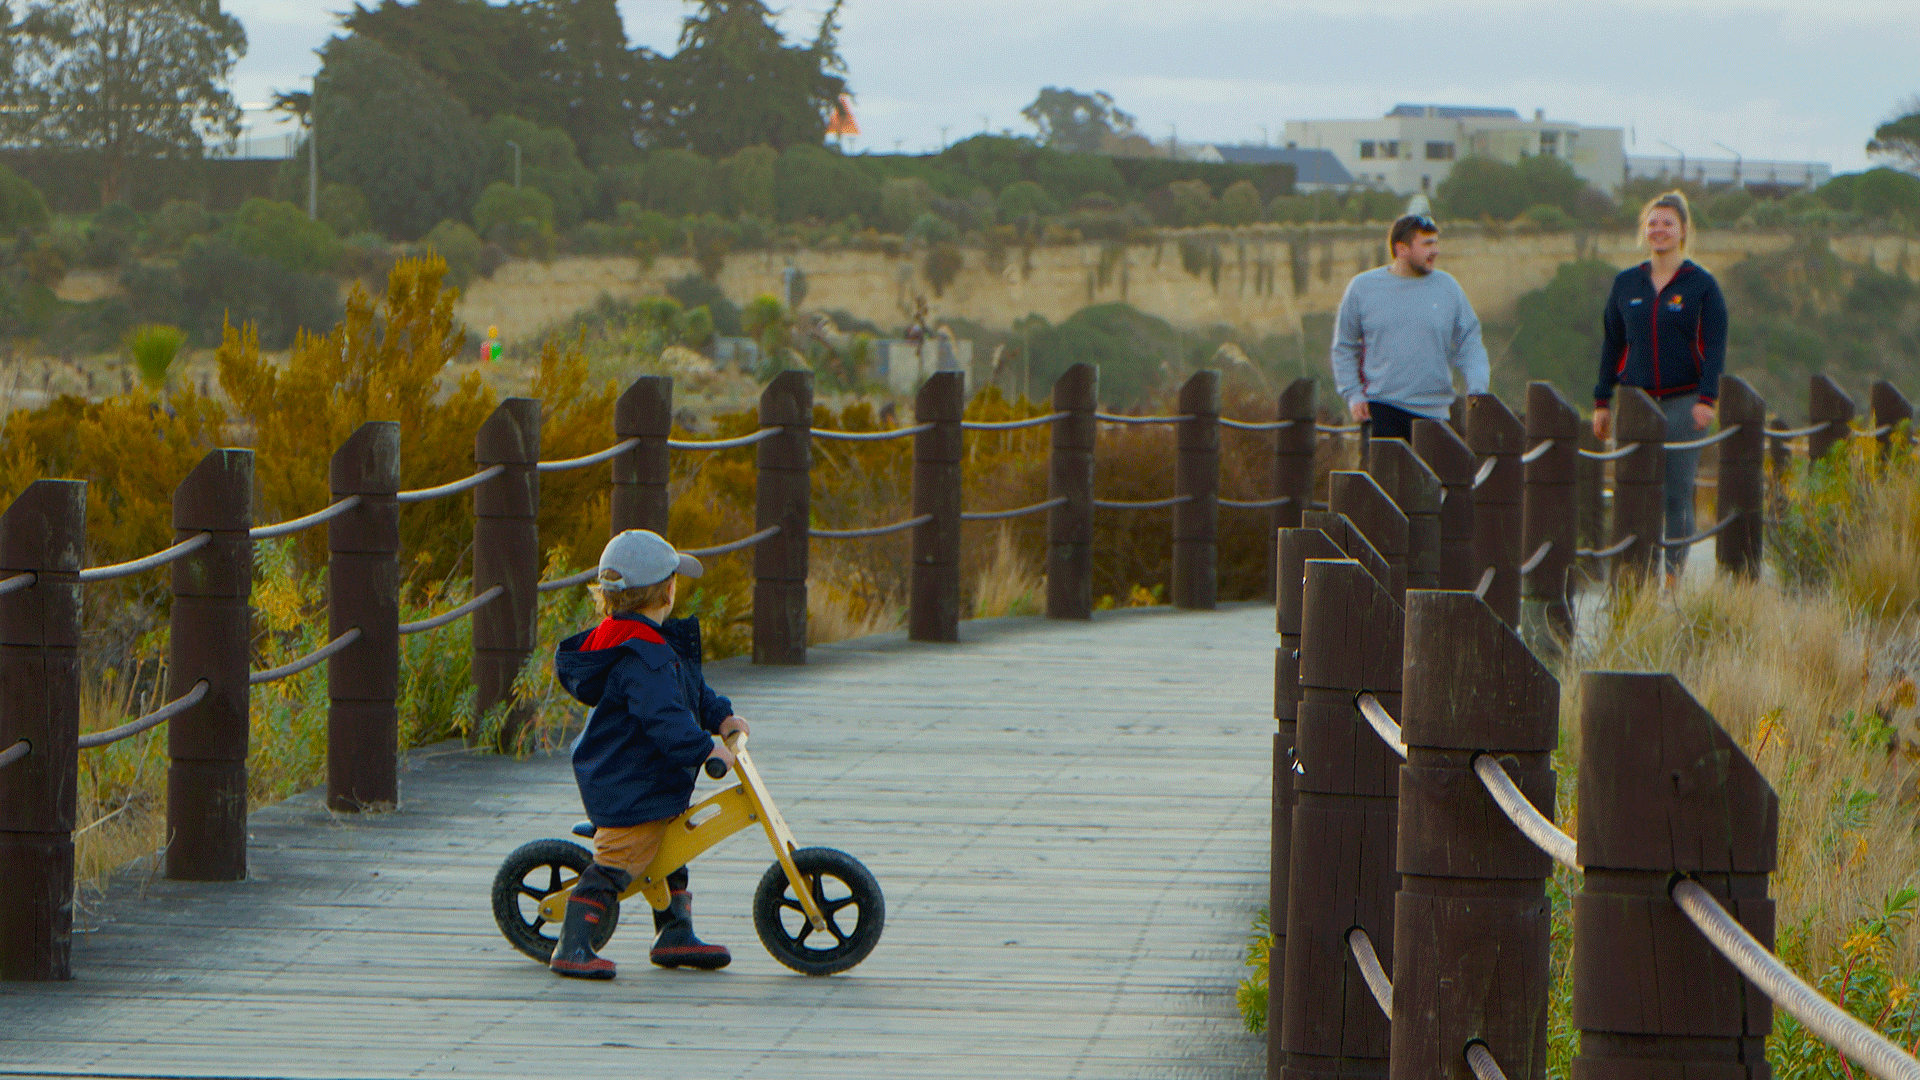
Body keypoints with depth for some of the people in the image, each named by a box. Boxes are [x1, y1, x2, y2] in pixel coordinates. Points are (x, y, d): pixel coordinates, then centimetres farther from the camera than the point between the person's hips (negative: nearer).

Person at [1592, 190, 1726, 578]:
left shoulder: (1701, 284, 1)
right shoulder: (1626, 283, 11)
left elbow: (1715, 346, -3)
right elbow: (1611, 345, 15)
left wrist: (1706, 399, -15)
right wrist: (1602, 402, 10)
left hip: (1683, 400, -3)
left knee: (1677, 491, -3)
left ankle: (1674, 573, 3)